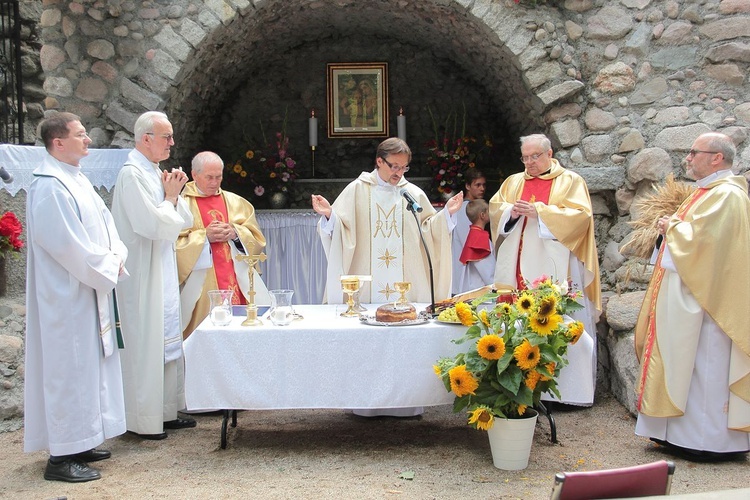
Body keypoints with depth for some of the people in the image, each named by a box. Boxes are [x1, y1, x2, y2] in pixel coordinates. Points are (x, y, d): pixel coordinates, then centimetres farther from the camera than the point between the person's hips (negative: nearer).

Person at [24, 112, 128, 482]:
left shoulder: (77, 180, 13)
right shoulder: (49, 186, -17)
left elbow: (104, 220, 14)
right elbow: (65, 243, -23)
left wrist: (116, 255, -3)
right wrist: (106, 267, -14)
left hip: (89, 290, 10)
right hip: (67, 295, -10)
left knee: (89, 363, 15)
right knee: (69, 367, -5)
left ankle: (80, 443, 26)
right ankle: (61, 456, 4)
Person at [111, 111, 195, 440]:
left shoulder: (155, 173, 13)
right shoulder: (132, 174, -15)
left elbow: (184, 222, 14)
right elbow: (154, 225, -23)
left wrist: (174, 194, -2)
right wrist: (170, 196, -8)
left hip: (164, 274, 10)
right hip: (143, 275, -10)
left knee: (167, 343, 14)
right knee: (146, 346, -3)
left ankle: (165, 412, 25)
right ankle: (143, 421, 8)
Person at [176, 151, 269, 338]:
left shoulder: (235, 202, 15)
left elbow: (256, 237, 12)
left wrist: (235, 233, -8)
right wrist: (205, 236, -15)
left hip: (238, 282, 3)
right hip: (203, 287, -3)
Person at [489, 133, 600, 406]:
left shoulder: (571, 181, 4)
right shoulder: (513, 182, 17)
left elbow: (579, 215, -8)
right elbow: (494, 208, 13)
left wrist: (538, 212, -15)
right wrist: (510, 211, -9)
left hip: (553, 269, -4)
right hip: (518, 268, 4)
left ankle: (566, 387, 1)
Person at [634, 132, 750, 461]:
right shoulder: (709, 192, 17)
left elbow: (699, 239, -26)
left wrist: (672, 227, -8)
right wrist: (672, 227, 5)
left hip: (705, 298, -10)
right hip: (688, 296, 11)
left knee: (703, 368, -5)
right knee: (685, 365, 12)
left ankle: (708, 440, 3)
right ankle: (685, 432, 19)